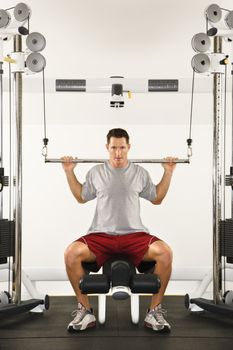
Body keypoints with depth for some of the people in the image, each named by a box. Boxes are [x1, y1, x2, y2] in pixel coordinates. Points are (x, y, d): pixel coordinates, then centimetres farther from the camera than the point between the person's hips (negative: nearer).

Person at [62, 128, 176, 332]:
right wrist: (69, 172, 16)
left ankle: (155, 310, -13)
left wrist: (168, 172, 13)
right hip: (101, 234, 0)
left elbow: (157, 198, 20)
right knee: (71, 254, -29)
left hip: (134, 234, 0)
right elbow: (81, 197, 23)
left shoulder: (140, 173, 12)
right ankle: (85, 310, -12)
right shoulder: (96, 172, 12)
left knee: (165, 253, -30)